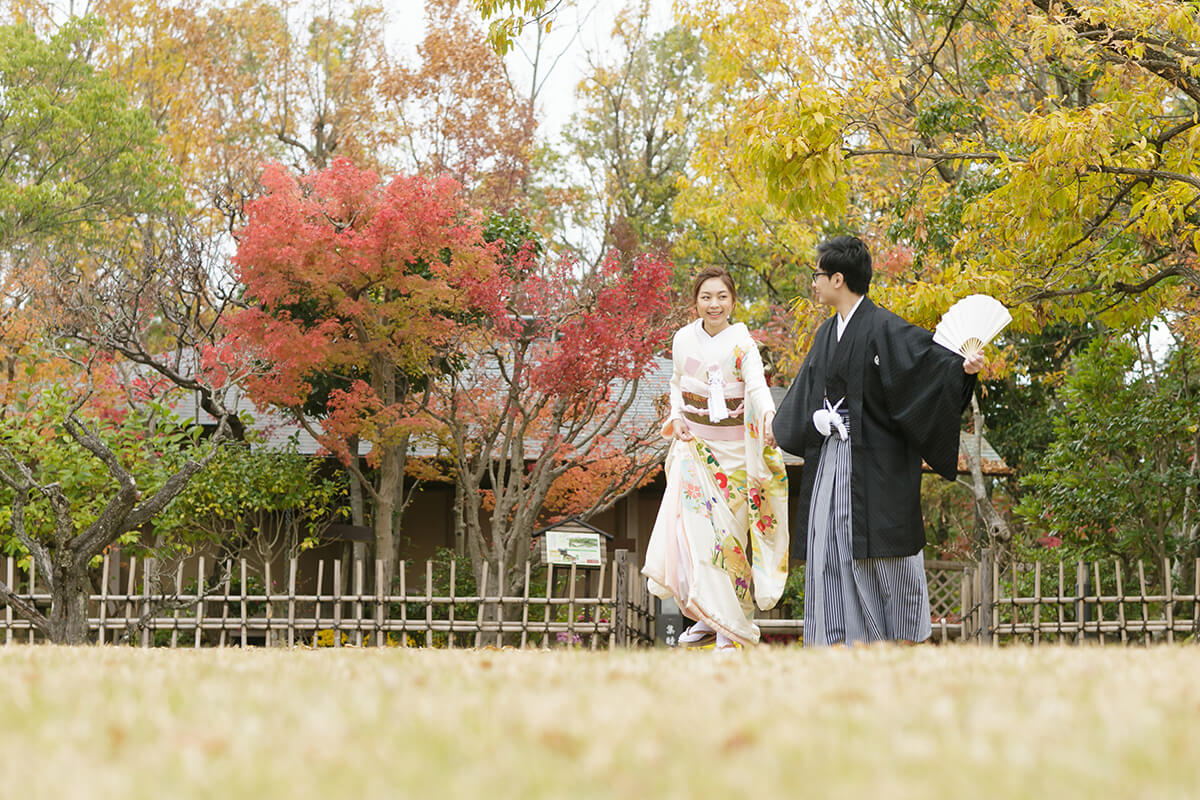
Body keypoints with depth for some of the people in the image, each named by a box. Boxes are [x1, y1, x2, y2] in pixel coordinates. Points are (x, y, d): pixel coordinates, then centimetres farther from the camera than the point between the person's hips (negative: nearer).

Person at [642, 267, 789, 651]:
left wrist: (769, 418, -45)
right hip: (693, 443, 3)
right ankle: (709, 616, 5)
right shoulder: (684, 339, 3)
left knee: (729, 528, -5)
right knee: (693, 522, -7)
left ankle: (731, 624, 4)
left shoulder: (742, 345, -9)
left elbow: (757, 386, -25)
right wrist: (677, 417, 1)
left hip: (733, 445, -3)